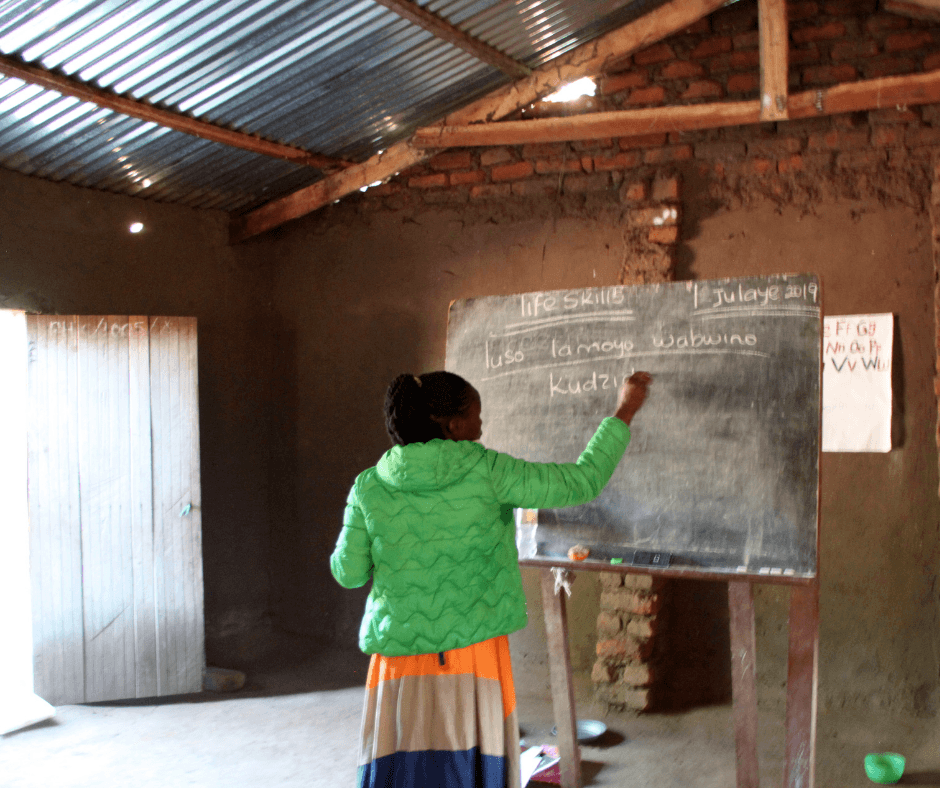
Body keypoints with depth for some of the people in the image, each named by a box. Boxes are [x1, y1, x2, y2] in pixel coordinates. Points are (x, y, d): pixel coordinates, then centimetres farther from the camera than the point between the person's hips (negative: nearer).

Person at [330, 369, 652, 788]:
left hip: (401, 664, 2)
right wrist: (625, 411, 10)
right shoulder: (485, 472, -7)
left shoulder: (370, 487, -1)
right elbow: (581, 483, -1)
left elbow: (349, 572, 5)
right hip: (473, 657, -2)